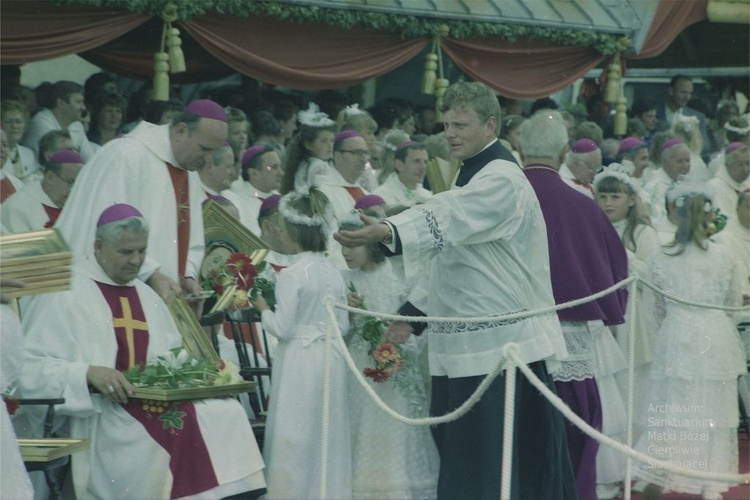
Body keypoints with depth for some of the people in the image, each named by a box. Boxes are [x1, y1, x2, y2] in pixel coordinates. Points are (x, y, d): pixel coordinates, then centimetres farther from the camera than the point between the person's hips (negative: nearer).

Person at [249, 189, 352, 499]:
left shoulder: (291, 275, -14)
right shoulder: (333, 274, 6)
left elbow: (282, 329, -13)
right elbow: (343, 326, 7)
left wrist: (263, 309, 3)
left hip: (299, 360, -6)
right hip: (331, 358, 6)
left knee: (297, 437, 0)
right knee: (328, 435, 12)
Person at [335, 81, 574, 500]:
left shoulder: (502, 180, -13)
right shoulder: (471, 176, 18)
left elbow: (448, 219, -32)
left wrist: (388, 232, -46)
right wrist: (415, 312, 17)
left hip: (498, 343, -10)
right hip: (461, 344, 10)